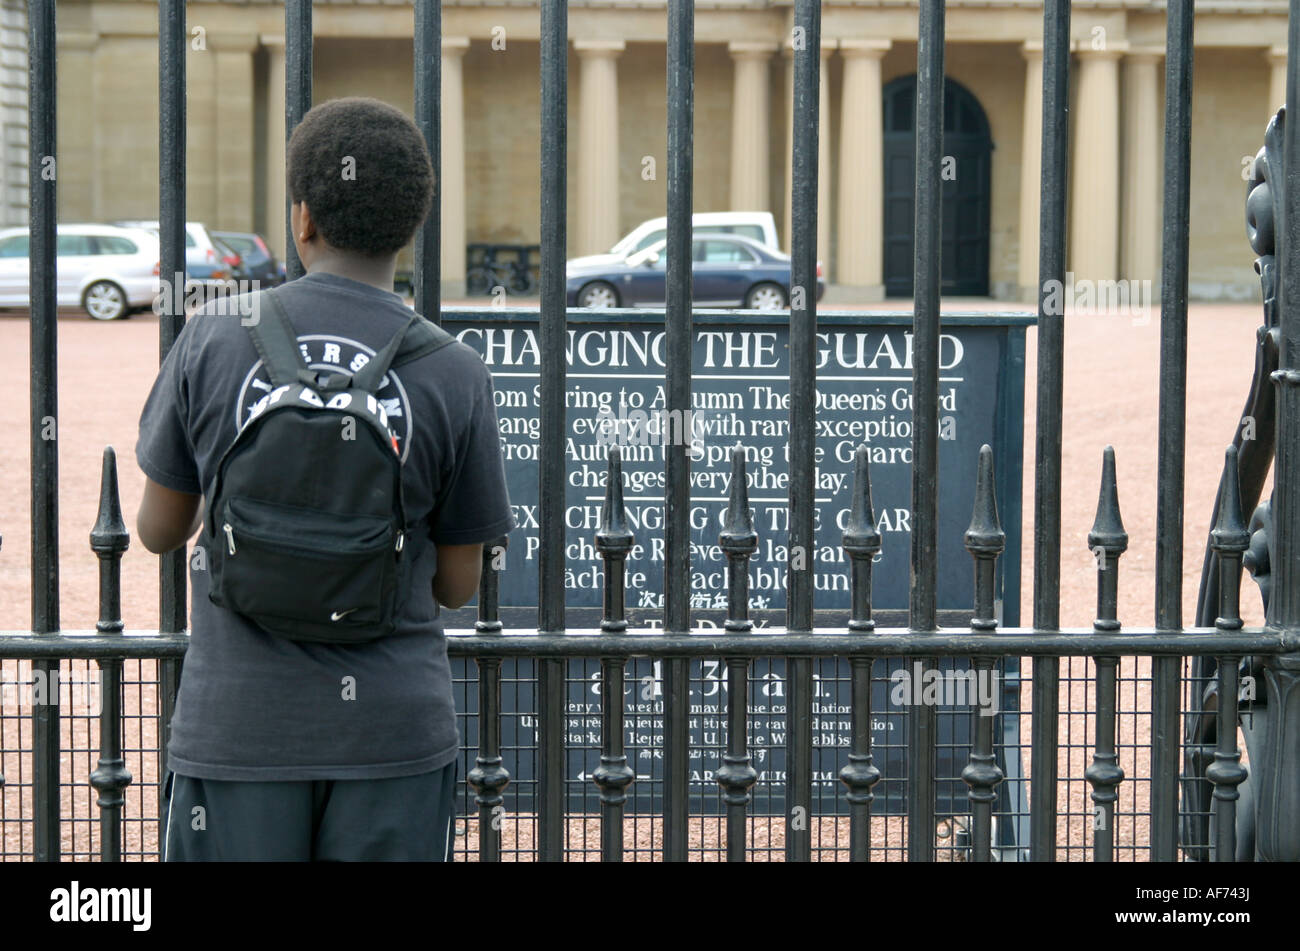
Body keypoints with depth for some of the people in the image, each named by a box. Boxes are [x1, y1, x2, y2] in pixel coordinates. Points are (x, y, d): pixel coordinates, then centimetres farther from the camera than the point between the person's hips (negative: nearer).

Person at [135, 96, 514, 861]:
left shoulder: (213, 340, -4)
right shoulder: (455, 375, -5)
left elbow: (160, 530, 7)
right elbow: (458, 584, 2)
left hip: (236, 720, 0)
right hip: (394, 728, 0)